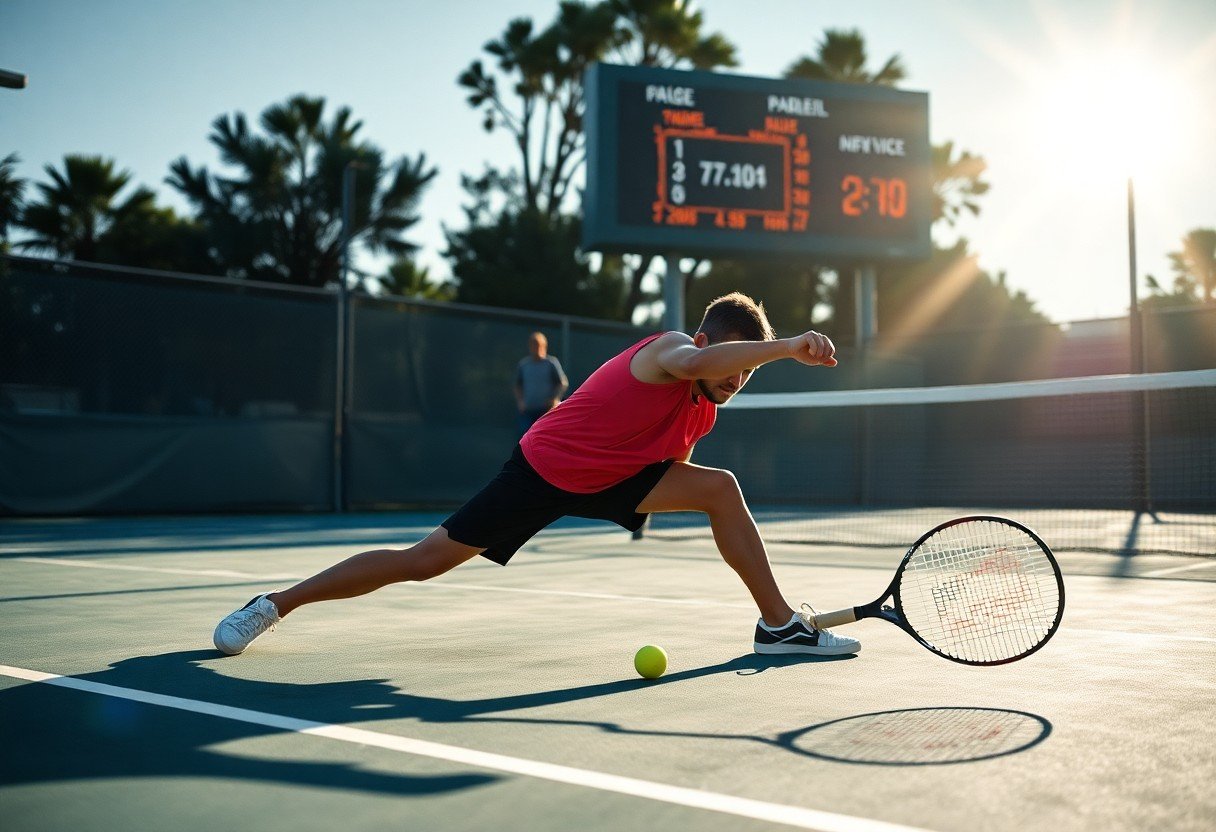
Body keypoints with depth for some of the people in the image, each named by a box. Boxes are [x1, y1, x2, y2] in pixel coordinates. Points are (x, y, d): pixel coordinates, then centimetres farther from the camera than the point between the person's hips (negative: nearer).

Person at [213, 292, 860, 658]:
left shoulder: (704, 410, 0)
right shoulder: (670, 349, -24)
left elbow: (670, 459, 17)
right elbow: (690, 364, -52)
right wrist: (784, 346, -58)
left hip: (612, 479, 7)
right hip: (543, 468, -7)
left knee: (720, 487, -10)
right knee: (423, 561, -6)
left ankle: (780, 624, -1)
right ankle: (276, 604, 11)